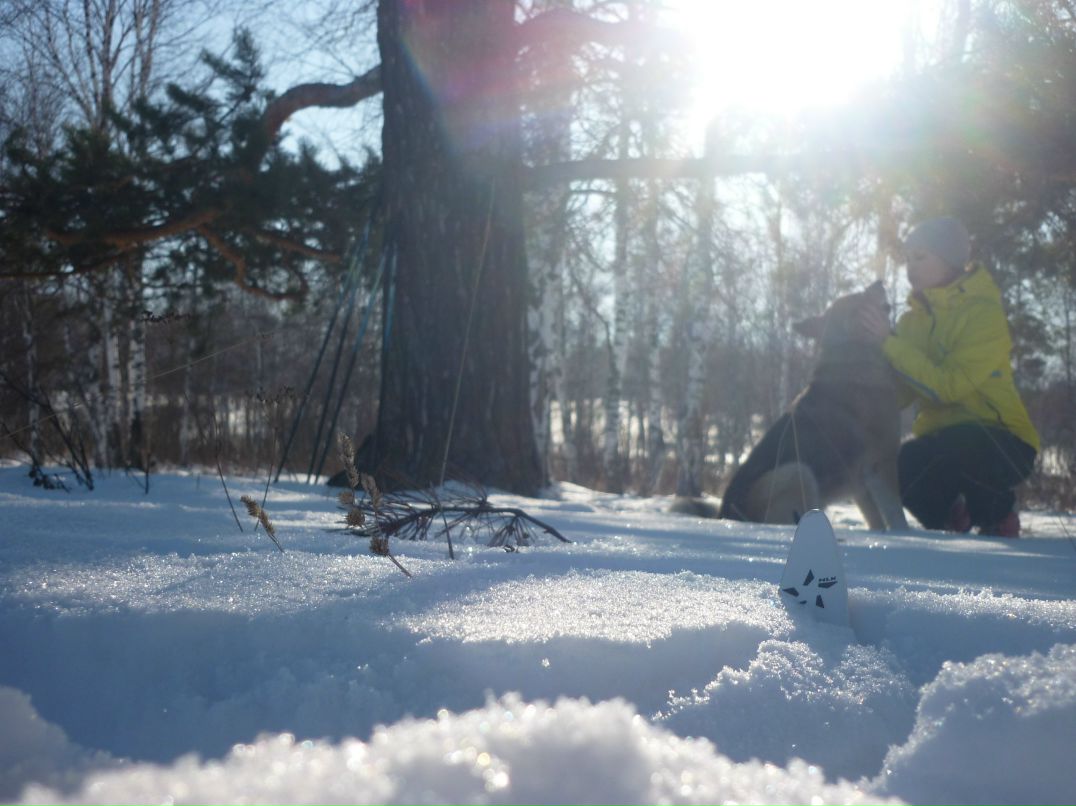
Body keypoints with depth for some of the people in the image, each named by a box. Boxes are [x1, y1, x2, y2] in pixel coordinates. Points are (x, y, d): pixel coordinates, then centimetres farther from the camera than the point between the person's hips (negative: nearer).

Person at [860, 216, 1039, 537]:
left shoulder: (984, 313, -14)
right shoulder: (913, 318, 7)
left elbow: (948, 386, -26)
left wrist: (890, 342, -26)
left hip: (1003, 445, -5)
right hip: (940, 436, 5)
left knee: (955, 446, -38)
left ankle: (999, 516, -5)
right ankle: (948, 514, 9)